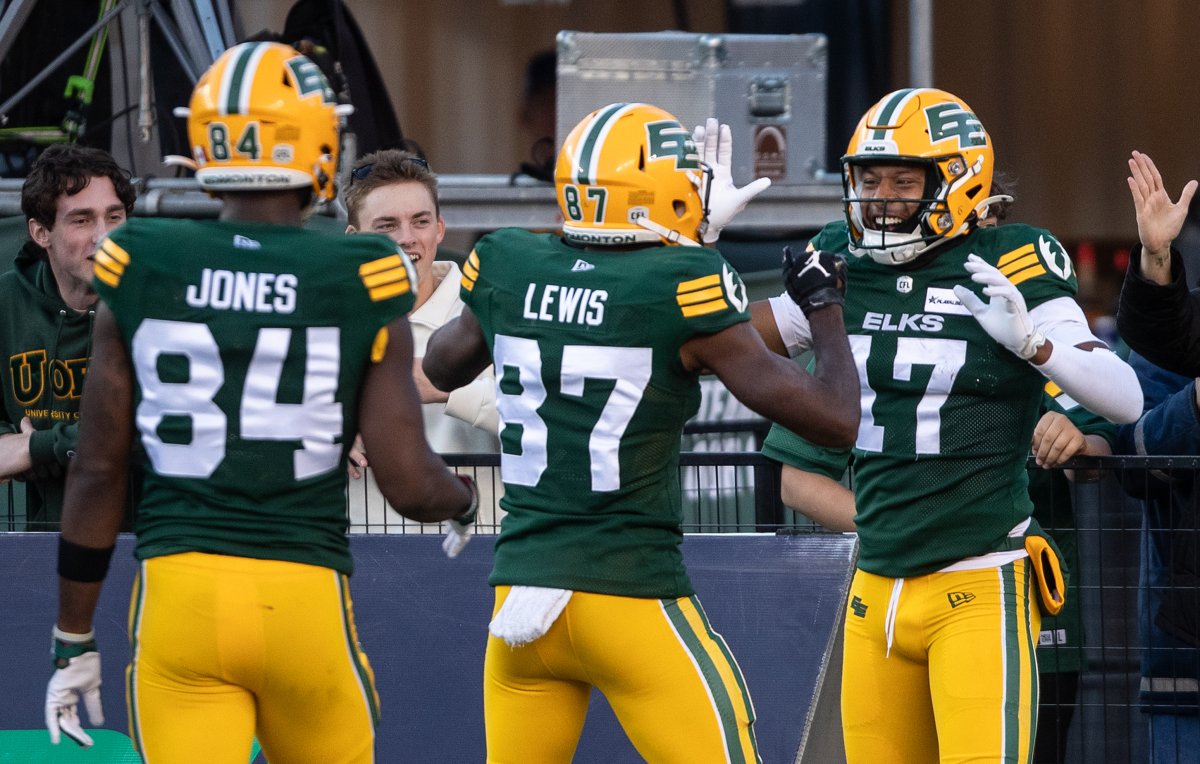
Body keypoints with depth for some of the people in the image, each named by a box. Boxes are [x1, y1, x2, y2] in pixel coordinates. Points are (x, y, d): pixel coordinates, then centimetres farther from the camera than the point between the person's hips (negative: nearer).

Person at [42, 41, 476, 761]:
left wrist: (75, 642, 14)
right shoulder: (361, 291, -3)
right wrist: (464, 496, 22)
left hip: (179, 593, 1)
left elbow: (97, 473, 4)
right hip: (306, 595, 0)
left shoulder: (141, 275, 1)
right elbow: (411, 484, -3)